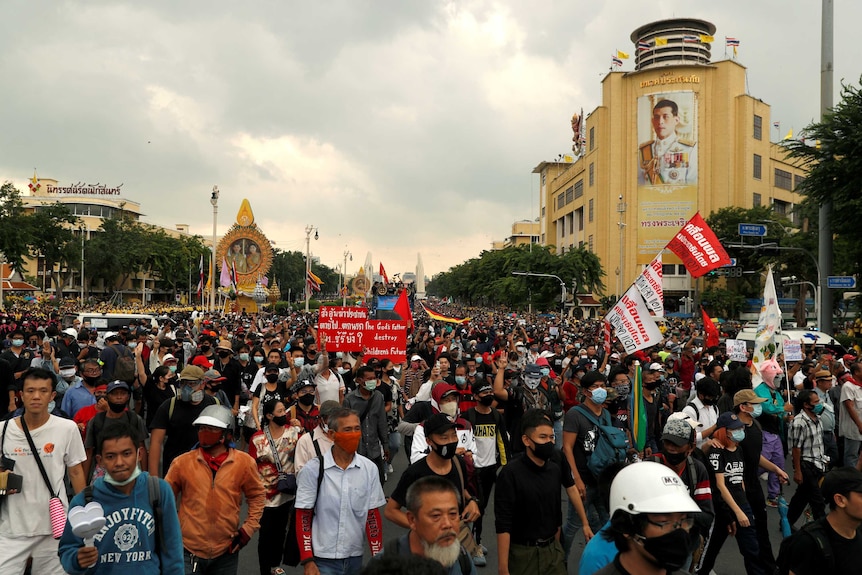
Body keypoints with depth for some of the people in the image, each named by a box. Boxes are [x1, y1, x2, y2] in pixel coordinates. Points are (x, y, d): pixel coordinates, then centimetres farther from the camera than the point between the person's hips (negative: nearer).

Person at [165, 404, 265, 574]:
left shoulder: (244, 462, -7)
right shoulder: (182, 462, -6)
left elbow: (257, 495, 6)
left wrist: (249, 528, -1)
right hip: (189, 551, -1)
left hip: (227, 552, 1)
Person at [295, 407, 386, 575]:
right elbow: (303, 517, -5)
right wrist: (307, 561, -8)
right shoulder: (313, 470, -10)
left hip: (355, 558, 3)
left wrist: (378, 558, 2)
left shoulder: (369, 469, -3)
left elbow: (373, 516, 2)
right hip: (323, 559, -3)